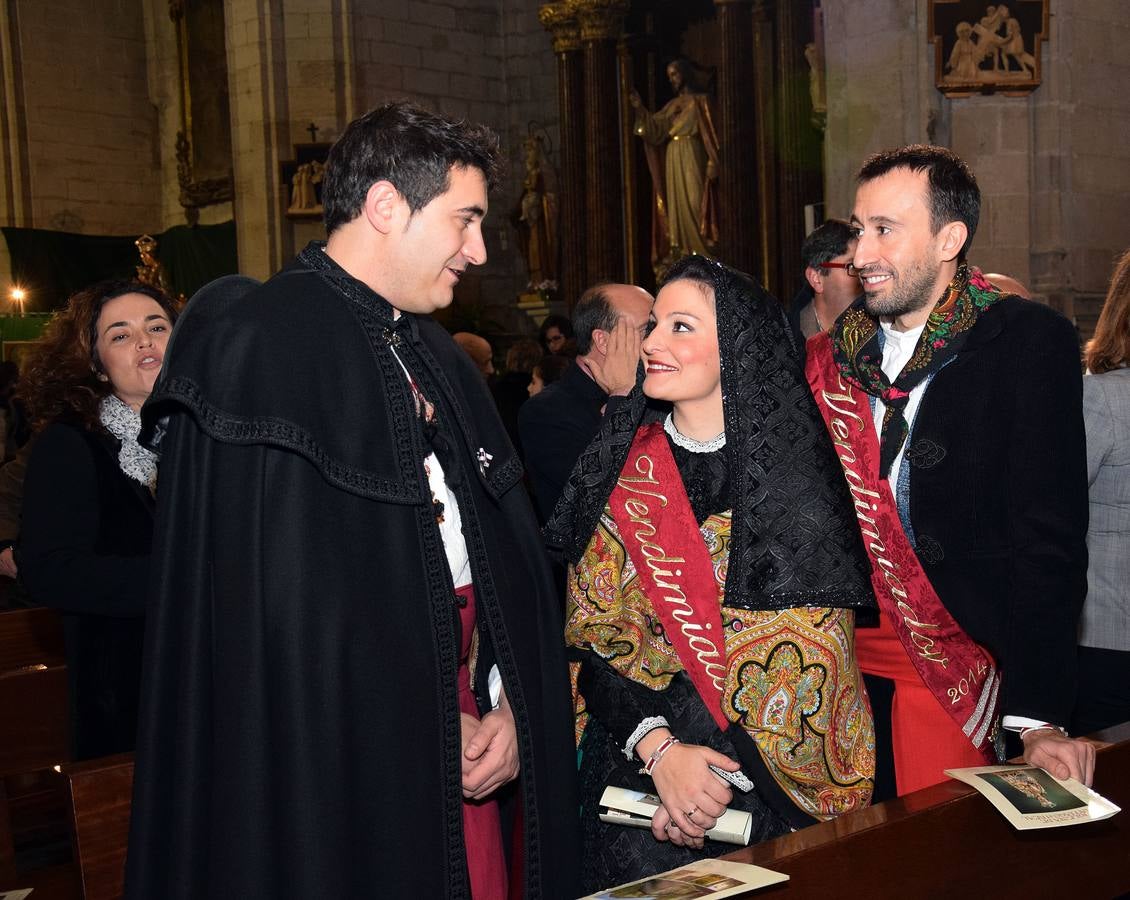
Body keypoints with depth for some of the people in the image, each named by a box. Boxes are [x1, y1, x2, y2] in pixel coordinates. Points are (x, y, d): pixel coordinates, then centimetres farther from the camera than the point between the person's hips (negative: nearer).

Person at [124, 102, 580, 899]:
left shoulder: (436, 356, 13)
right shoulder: (263, 350, -13)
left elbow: (506, 547, 13)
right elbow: (285, 599, -19)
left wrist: (508, 704, 0)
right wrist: (420, 728, -12)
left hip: (469, 736, 7)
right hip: (340, 769, -7)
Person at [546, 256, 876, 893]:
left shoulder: (796, 478, -6)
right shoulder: (624, 473, -1)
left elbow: (813, 655, -8)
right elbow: (590, 638, -3)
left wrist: (729, 770, -18)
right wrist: (660, 749, -18)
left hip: (776, 784, -1)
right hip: (638, 774, 1)